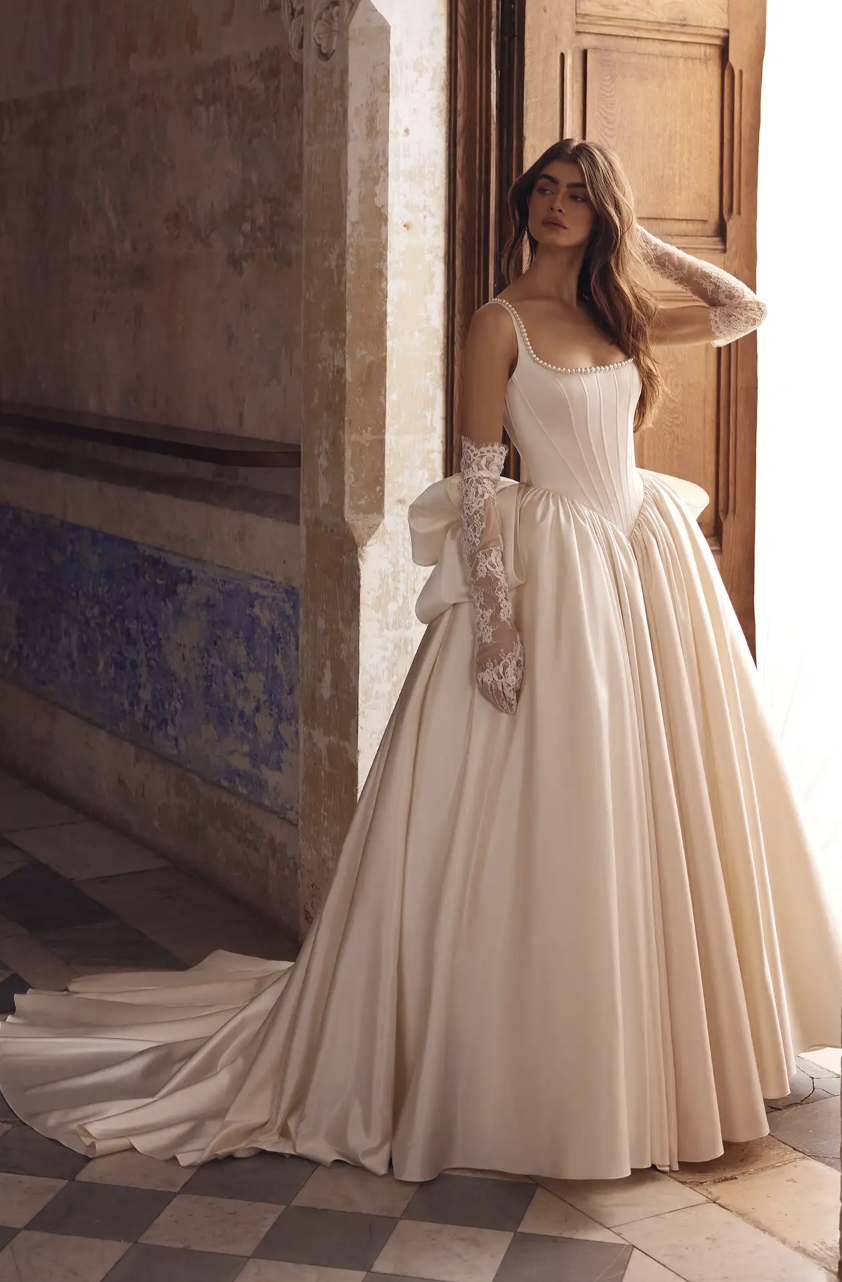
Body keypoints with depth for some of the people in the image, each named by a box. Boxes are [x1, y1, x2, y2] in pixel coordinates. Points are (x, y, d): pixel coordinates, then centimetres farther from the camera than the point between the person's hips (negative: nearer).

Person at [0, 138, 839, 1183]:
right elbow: (477, 476, -11)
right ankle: (505, 1064, 11)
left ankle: (645, 1038, 28)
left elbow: (745, 310, 17)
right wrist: (494, 611, -18)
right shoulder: (501, 321, -6)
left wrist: (647, 248, 10)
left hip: (648, 562, 7)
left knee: (647, 812, 12)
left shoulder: (620, 317, 10)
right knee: (540, 828, -2)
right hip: (552, 574, -6)